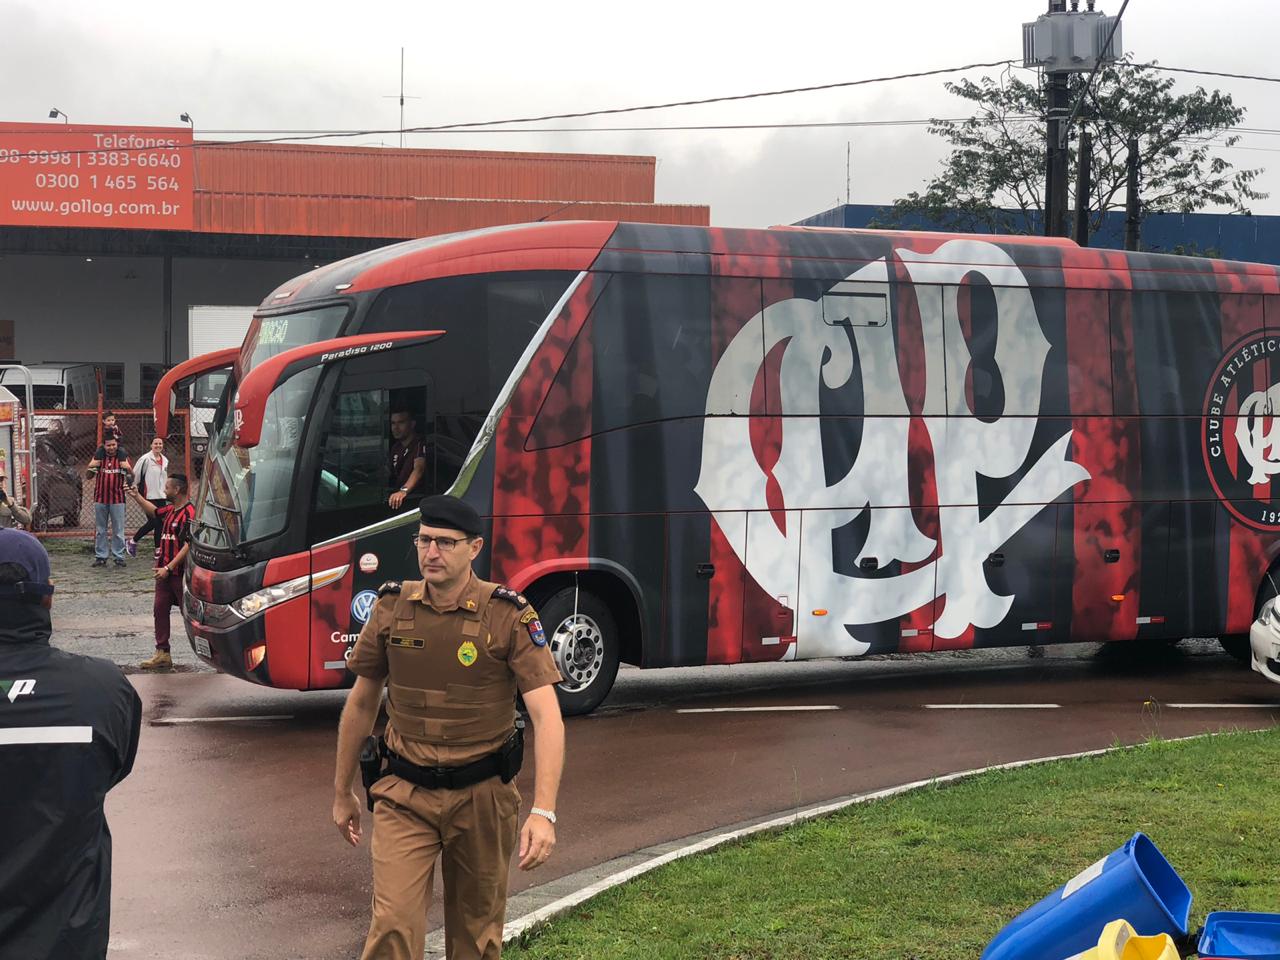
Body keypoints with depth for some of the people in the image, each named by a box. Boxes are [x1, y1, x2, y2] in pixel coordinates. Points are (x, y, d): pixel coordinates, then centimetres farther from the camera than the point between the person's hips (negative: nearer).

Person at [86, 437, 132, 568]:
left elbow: (132, 478, -1)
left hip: (117, 499, -2)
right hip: (100, 498, 2)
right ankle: (100, 556, 12)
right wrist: (91, 467, -18)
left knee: (118, 530, 1)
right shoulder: (98, 457, 5)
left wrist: (129, 469, -22)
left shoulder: (123, 457, 2)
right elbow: (89, 476, 3)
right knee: (100, 529, 7)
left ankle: (119, 557, 6)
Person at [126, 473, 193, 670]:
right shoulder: (170, 510, 12)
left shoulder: (189, 513, -17)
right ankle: (163, 654, 14)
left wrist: (169, 568, -23)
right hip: (165, 572, 9)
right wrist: (137, 497, 31)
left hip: (181, 574, -9)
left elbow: (188, 546, -23)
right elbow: (154, 512, 36)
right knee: (160, 609, 8)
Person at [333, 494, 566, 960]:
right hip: (405, 797, 1)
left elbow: (547, 716, -18)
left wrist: (543, 812, -28)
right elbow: (361, 702, 10)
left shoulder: (509, 616, -12)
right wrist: (342, 792, 15)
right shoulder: (392, 607, -2)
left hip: (482, 795, -1)